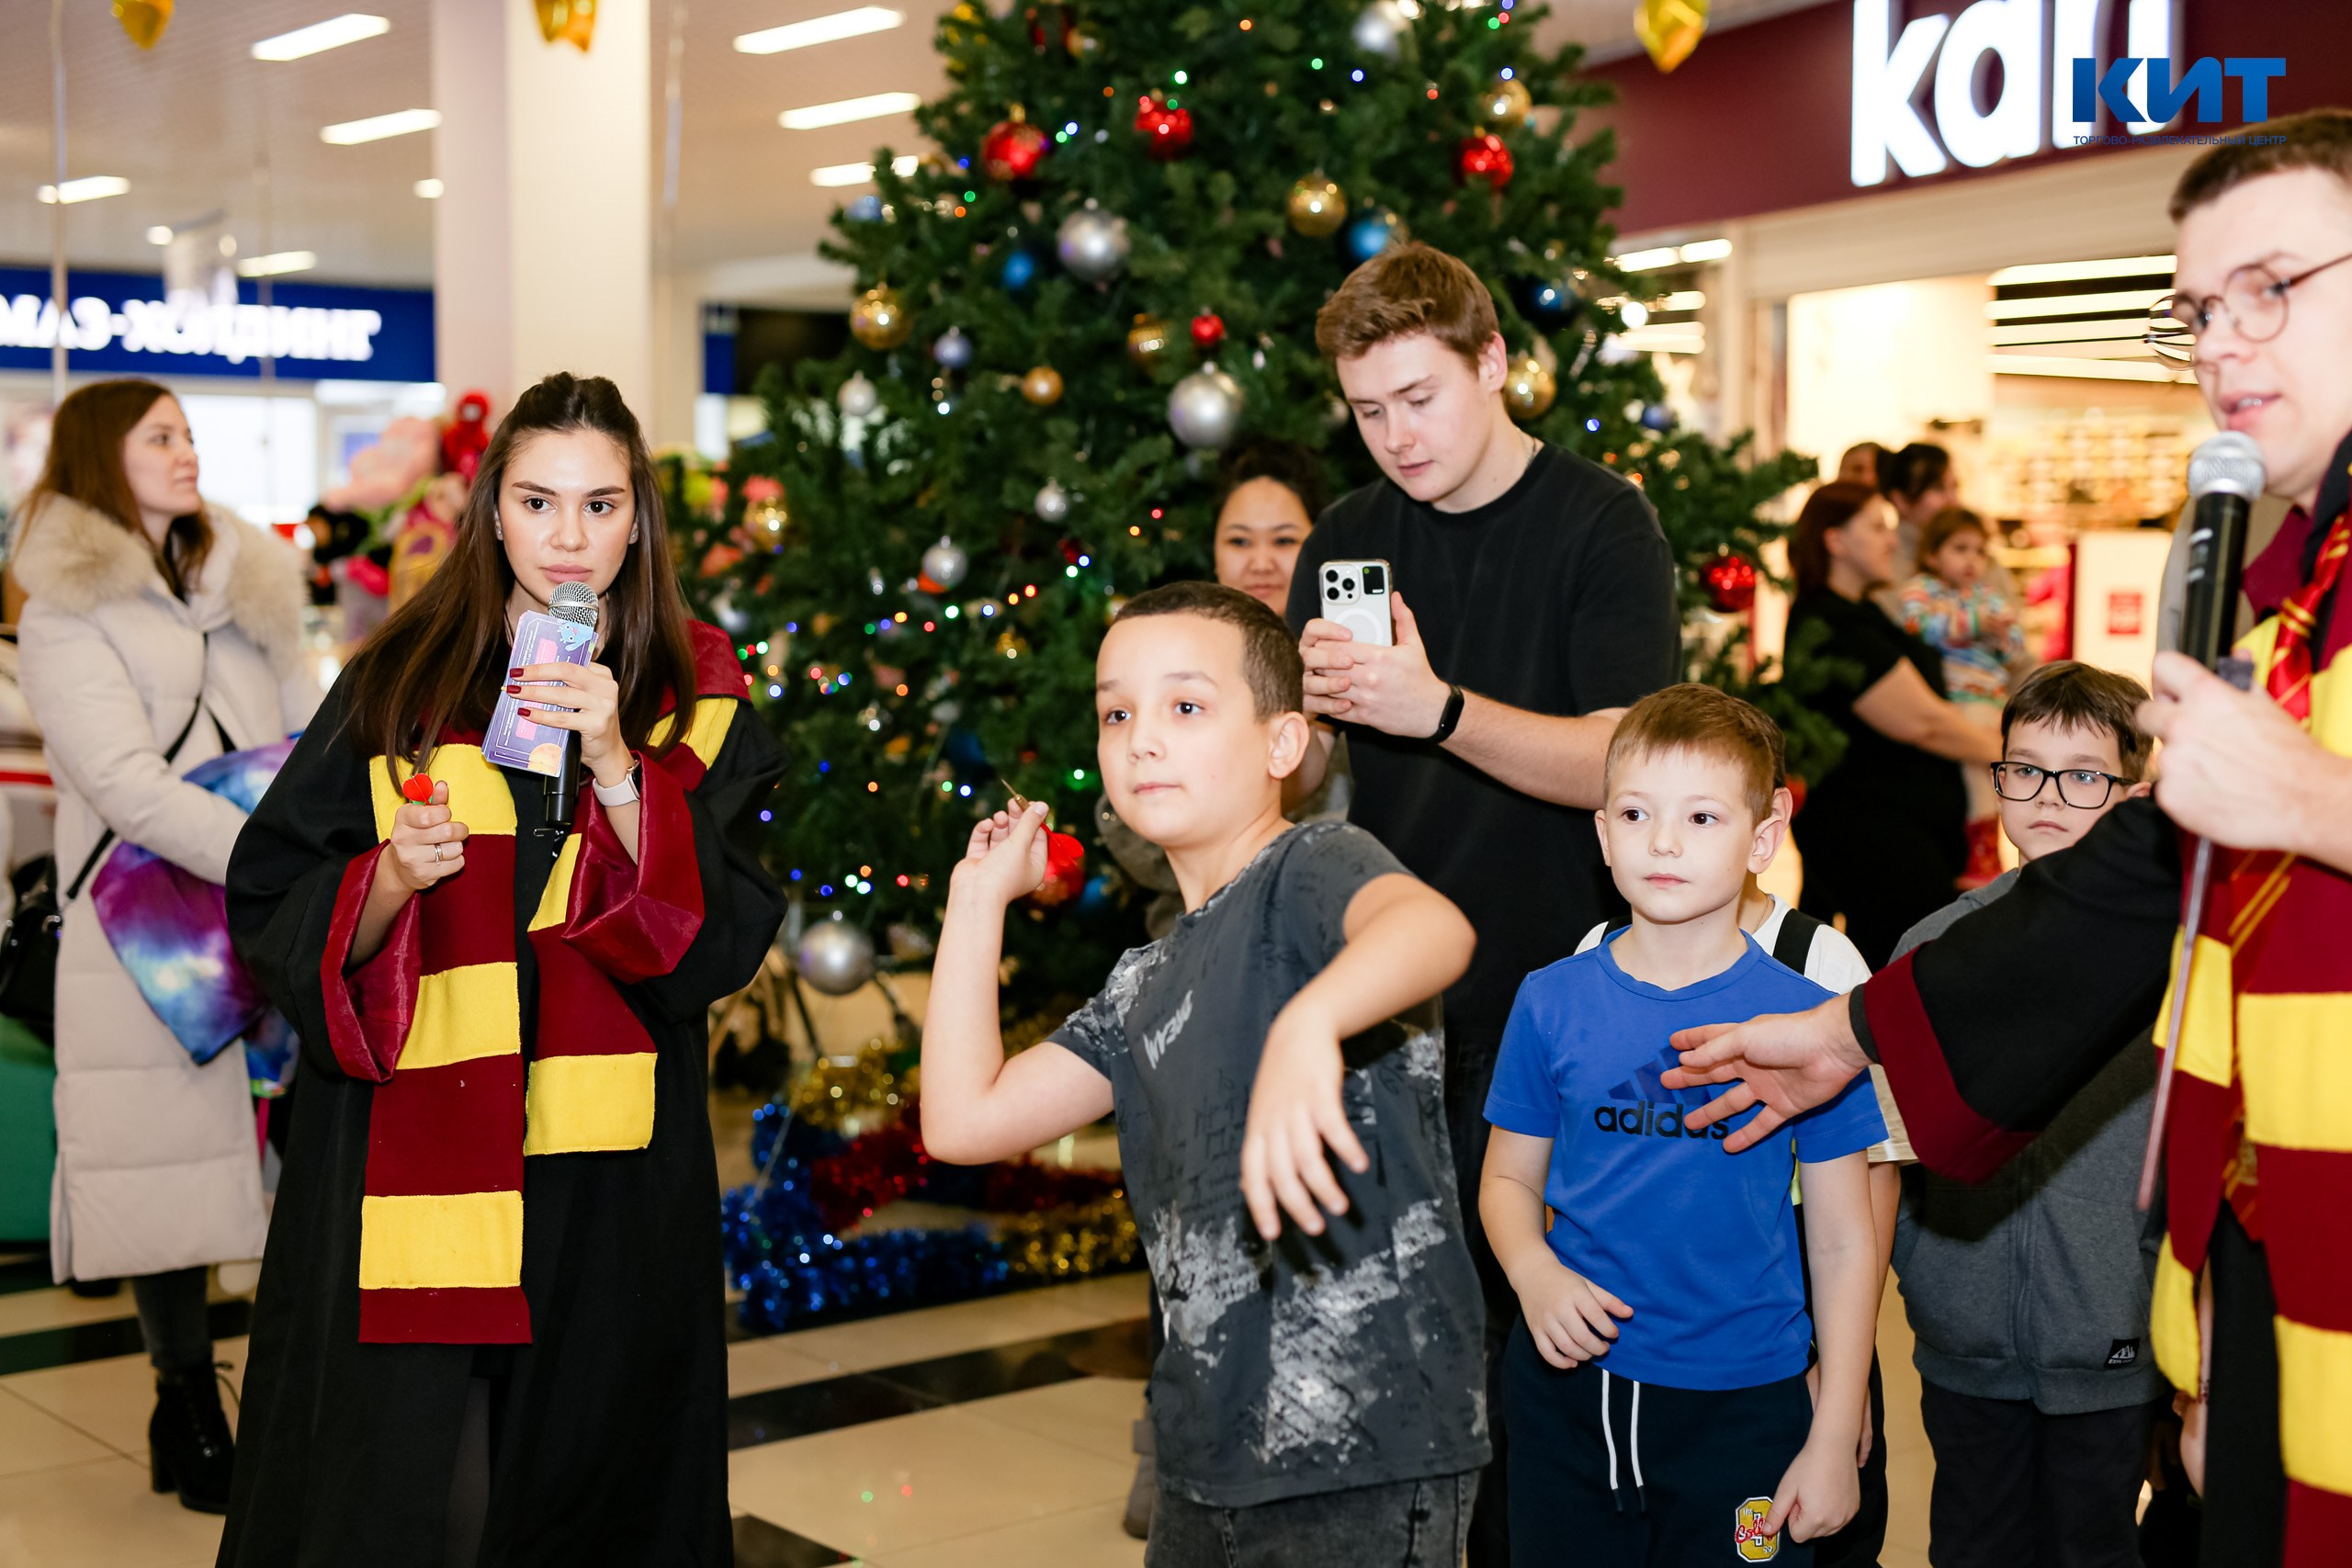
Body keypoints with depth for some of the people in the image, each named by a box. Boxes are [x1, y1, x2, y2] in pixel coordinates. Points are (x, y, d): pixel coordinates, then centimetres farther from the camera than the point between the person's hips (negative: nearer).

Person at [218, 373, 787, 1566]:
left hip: (611, 1174, 1)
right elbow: (274, 917, 3)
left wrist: (617, 767, -18)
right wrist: (390, 879, -17)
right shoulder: (400, 684, 3)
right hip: (410, 1152, 0)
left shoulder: (698, 702, 5)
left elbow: (725, 938, -7)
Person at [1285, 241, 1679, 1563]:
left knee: (1514, 1322, -1)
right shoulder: (1348, 544, 10)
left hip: (1534, 1003, -4)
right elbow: (1297, 782, 10)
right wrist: (1308, 707, -13)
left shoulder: (1599, 526, -5)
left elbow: (1624, 762, -14)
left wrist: (1440, 711, -27)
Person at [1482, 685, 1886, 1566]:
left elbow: (1843, 1241, -2)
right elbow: (1509, 1177, 9)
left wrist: (1835, 1440, -3)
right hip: (1566, 1395, 2)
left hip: (1741, 1403, -2)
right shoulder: (1552, 1003, 0)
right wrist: (1534, 1273, -13)